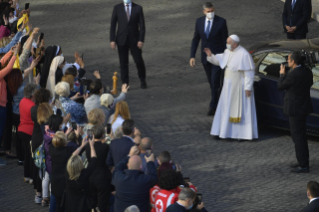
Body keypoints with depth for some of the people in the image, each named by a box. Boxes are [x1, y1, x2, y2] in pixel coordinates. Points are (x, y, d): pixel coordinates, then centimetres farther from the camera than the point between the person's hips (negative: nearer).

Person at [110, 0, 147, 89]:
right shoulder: (117, 8, 0)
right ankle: (125, 84, 10)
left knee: (139, 61, 2)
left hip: (134, 40, 0)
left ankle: (143, 81, 25)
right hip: (122, 40, 0)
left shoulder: (138, 8, -1)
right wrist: (112, 40, -6)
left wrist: (141, 40, -10)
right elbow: (113, 25, 1)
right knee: (123, 63, 2)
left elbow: (142, 25, -2)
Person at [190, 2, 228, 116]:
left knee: (215, 81, -9)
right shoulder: (199, 21, -3)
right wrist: (192, 56, -4)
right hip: (205, 56, 4)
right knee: (211, 81, 16)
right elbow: (196, 39, 3)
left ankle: (213, 106, -1)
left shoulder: (221, 22, -14)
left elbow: (225, 41, -8)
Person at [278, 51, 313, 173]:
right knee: (301, 135, 19)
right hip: (304, 107, 9)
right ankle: (303, 162, 28)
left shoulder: (293, 75, -23)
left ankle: (303, 165, 0)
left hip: (295, 109, -9)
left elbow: (280, 86, -12)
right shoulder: (307, 72, 1)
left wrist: (282, 74, 6)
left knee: (297, 136, -3)